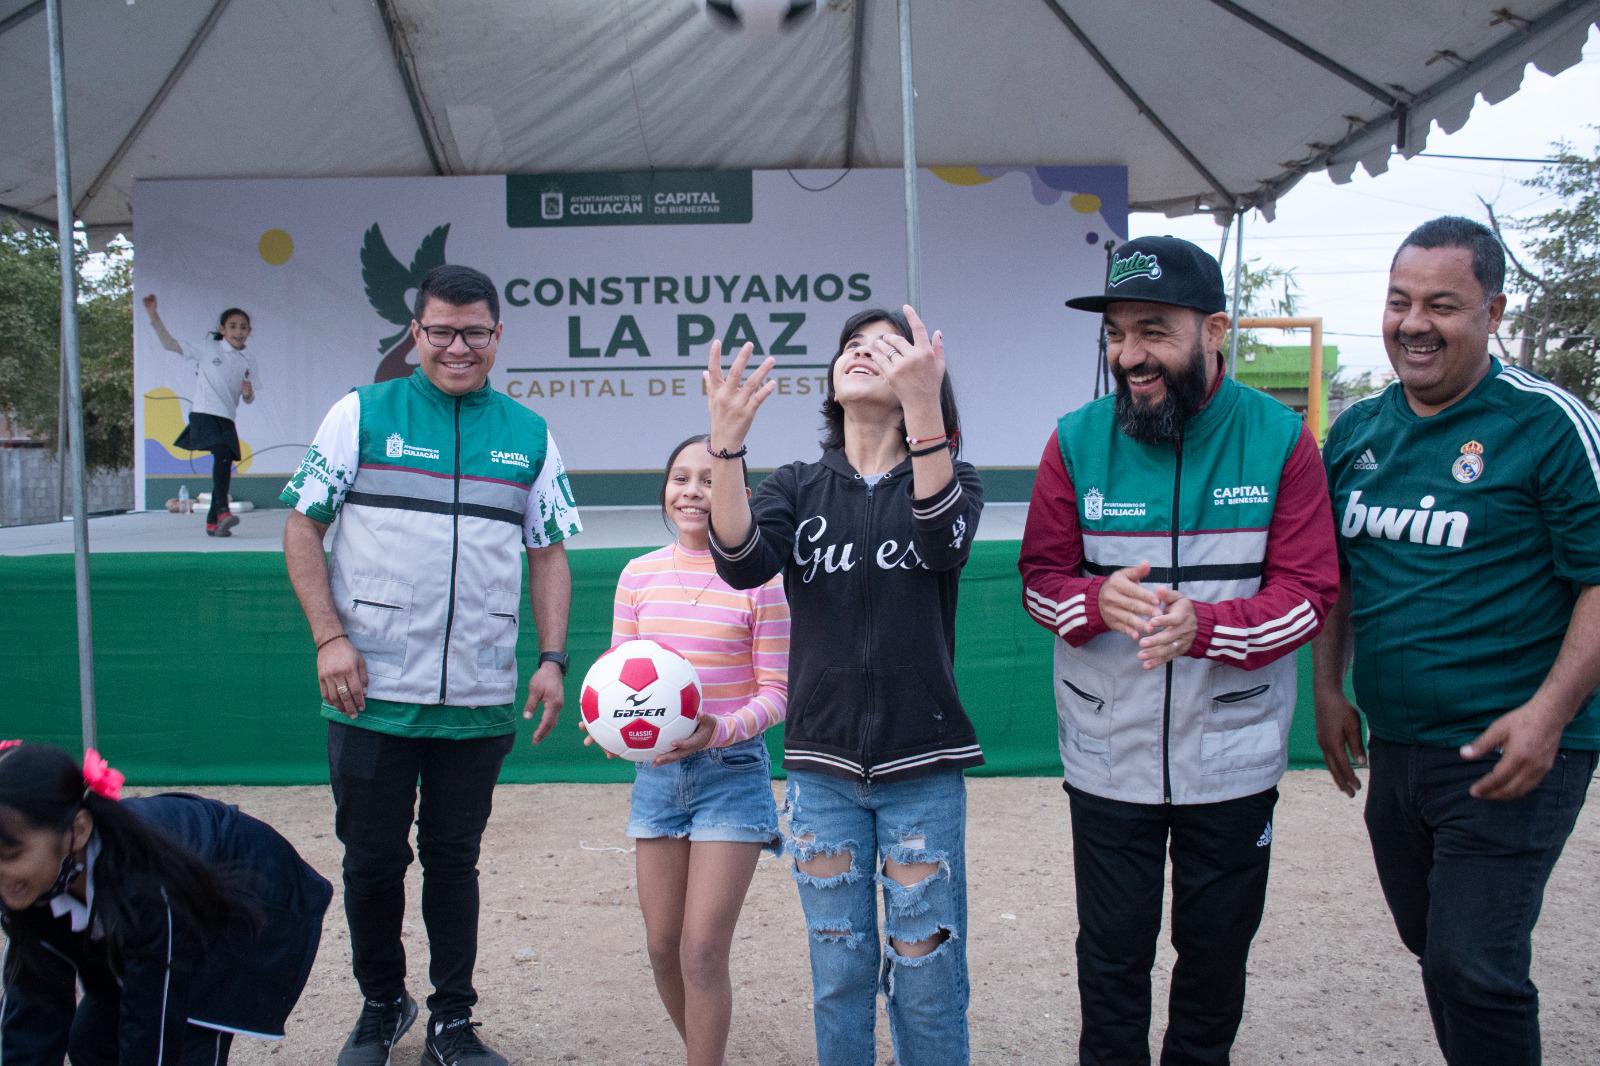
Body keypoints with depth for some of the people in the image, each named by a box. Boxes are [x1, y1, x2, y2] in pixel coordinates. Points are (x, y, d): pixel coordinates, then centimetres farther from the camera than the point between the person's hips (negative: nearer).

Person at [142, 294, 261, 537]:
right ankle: (222, 511, -31)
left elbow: (248, 400, 16)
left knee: (225, 464, 3)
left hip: (227, 418, 5)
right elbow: (170, 344, 0)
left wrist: (248, 394, -7)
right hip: (203, 413, -5)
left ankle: (213, 522, 12)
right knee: (222, 454, -26)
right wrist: (154, 317, -10)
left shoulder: (249, 360, 12)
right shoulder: (207, 349, 1)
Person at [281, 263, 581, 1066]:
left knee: (454, 859, 11)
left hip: (480, 700, 2)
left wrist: (552, 659, 1)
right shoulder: (361, 414, 1)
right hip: (370, 694, -1)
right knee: (372, 861, 9)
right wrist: (329, 637, -9)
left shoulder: (529, 435, 8)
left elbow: (548, 555, 11)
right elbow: (302, 529, 1)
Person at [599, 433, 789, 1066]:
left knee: (702, 953, -7)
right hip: (656, 771, 4)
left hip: (732, 771, -4)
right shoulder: (640, 574, 3)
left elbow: (776, 693, -7)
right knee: (663, 949, 12)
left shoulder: (757, 579, -9)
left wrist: (720, 730, -25)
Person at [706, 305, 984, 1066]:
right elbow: (742, 563, -15)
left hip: (921, 764, -2)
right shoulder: (798, 487, 5)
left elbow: (943, 538, -23)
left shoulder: (949, 480, 1)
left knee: (925, 974, 4)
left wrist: (922, 406, -36)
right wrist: (727, 443, -30)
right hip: (821, 765, 2)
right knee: (838, 970, 11)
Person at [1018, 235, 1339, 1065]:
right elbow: (1040, 577, -2)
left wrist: (1204, 625, -28)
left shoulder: (1280, 439, -7)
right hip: (1108, 756, 0)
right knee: (1112, 957, 13)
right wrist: (1099, 602, -25)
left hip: (1233, 756, 0)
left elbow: (1309, 590, -10)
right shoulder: (1077, 440, -4)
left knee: (1217, 951, 18)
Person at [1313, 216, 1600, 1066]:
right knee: (1433, 945, 19)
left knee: (1471, 969, -7)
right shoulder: (1356, 432, 7)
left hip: (1508, 755, -6)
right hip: (1392, 748, 6)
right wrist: (1328, 691, 10)